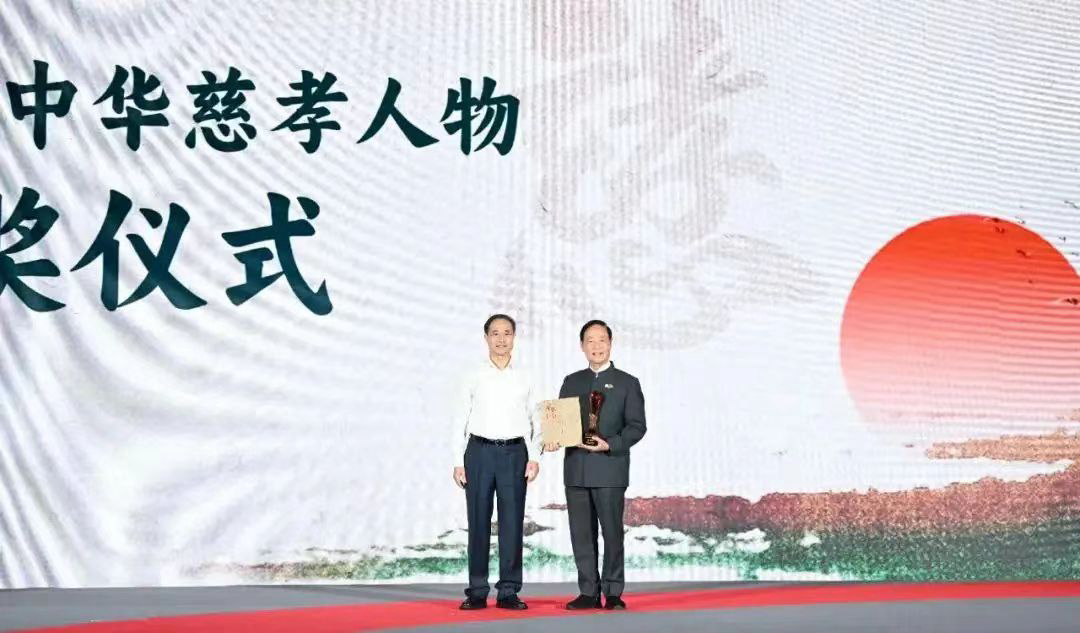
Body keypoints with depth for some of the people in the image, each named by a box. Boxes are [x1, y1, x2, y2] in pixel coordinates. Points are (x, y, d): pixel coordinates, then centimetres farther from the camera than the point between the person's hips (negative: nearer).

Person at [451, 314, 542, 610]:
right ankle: (477, 591, 10)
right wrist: (458, 462, 0)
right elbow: (460, 421, 6)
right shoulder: (473, 377, 6)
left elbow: (535, 421, 9)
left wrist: (534, 457, -1)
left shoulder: (524, 377, 9)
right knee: (478, 523, 3)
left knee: (512, 523, 1)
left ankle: (508, 591, 9)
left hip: (514, 452, 1)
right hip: (479, 452, 0)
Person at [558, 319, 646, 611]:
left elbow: (637, 426, -1)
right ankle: (589, 592, 13)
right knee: (581, 534, 5)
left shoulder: (627, 383, 6)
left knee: (612, 532, -2)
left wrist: (609, 444, -15)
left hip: (610, 469, -3)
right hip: (576, 469, 4)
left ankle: (613, 593, 8)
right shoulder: (571, 382, 17)